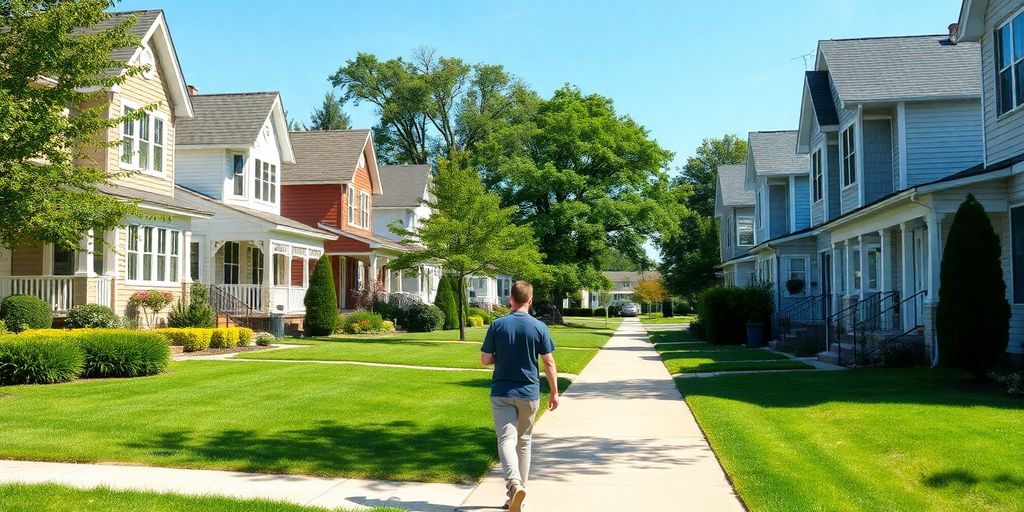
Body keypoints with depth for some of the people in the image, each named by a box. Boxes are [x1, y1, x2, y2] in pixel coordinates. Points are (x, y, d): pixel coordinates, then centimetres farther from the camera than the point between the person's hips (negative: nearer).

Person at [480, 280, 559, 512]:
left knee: (506, 440, -5)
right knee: (523, 442, 14)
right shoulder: (539, 327, -5)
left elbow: (485, 359, -1)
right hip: (529, 393, 1)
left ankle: (514, 484, -31)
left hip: (501, 393, -1)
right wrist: (554, 392, 7)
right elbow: (549, 363, -3)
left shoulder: (497, 325, -4)